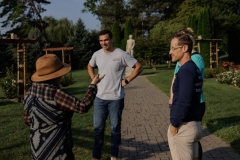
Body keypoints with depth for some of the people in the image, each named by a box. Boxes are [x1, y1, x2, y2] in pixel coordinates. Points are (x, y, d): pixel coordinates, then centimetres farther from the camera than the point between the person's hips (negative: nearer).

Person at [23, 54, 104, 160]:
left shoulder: (30, 92, 1)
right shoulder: (55, 94, -24)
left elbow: (28, 120, 10)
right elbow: (83, 107, -21)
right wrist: (93, 85, -10)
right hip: (57, 150, -7)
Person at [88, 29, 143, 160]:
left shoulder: (121, 54, -11)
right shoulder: (97, 54, 3)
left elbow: (138, 67, -5)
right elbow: (90, 66, 23)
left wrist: (126, 81, -9)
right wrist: (93, 78, 8)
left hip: (116, 98, -4)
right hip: (100, 98, 4)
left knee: (115, 128, 9)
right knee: (98, 128, 10)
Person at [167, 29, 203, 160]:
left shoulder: (185, 70, -18)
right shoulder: (194, 68, 12)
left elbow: (184, 101, -24)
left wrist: (174, 124, -14)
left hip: (183, 127, -9)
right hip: (195, 124, 9)